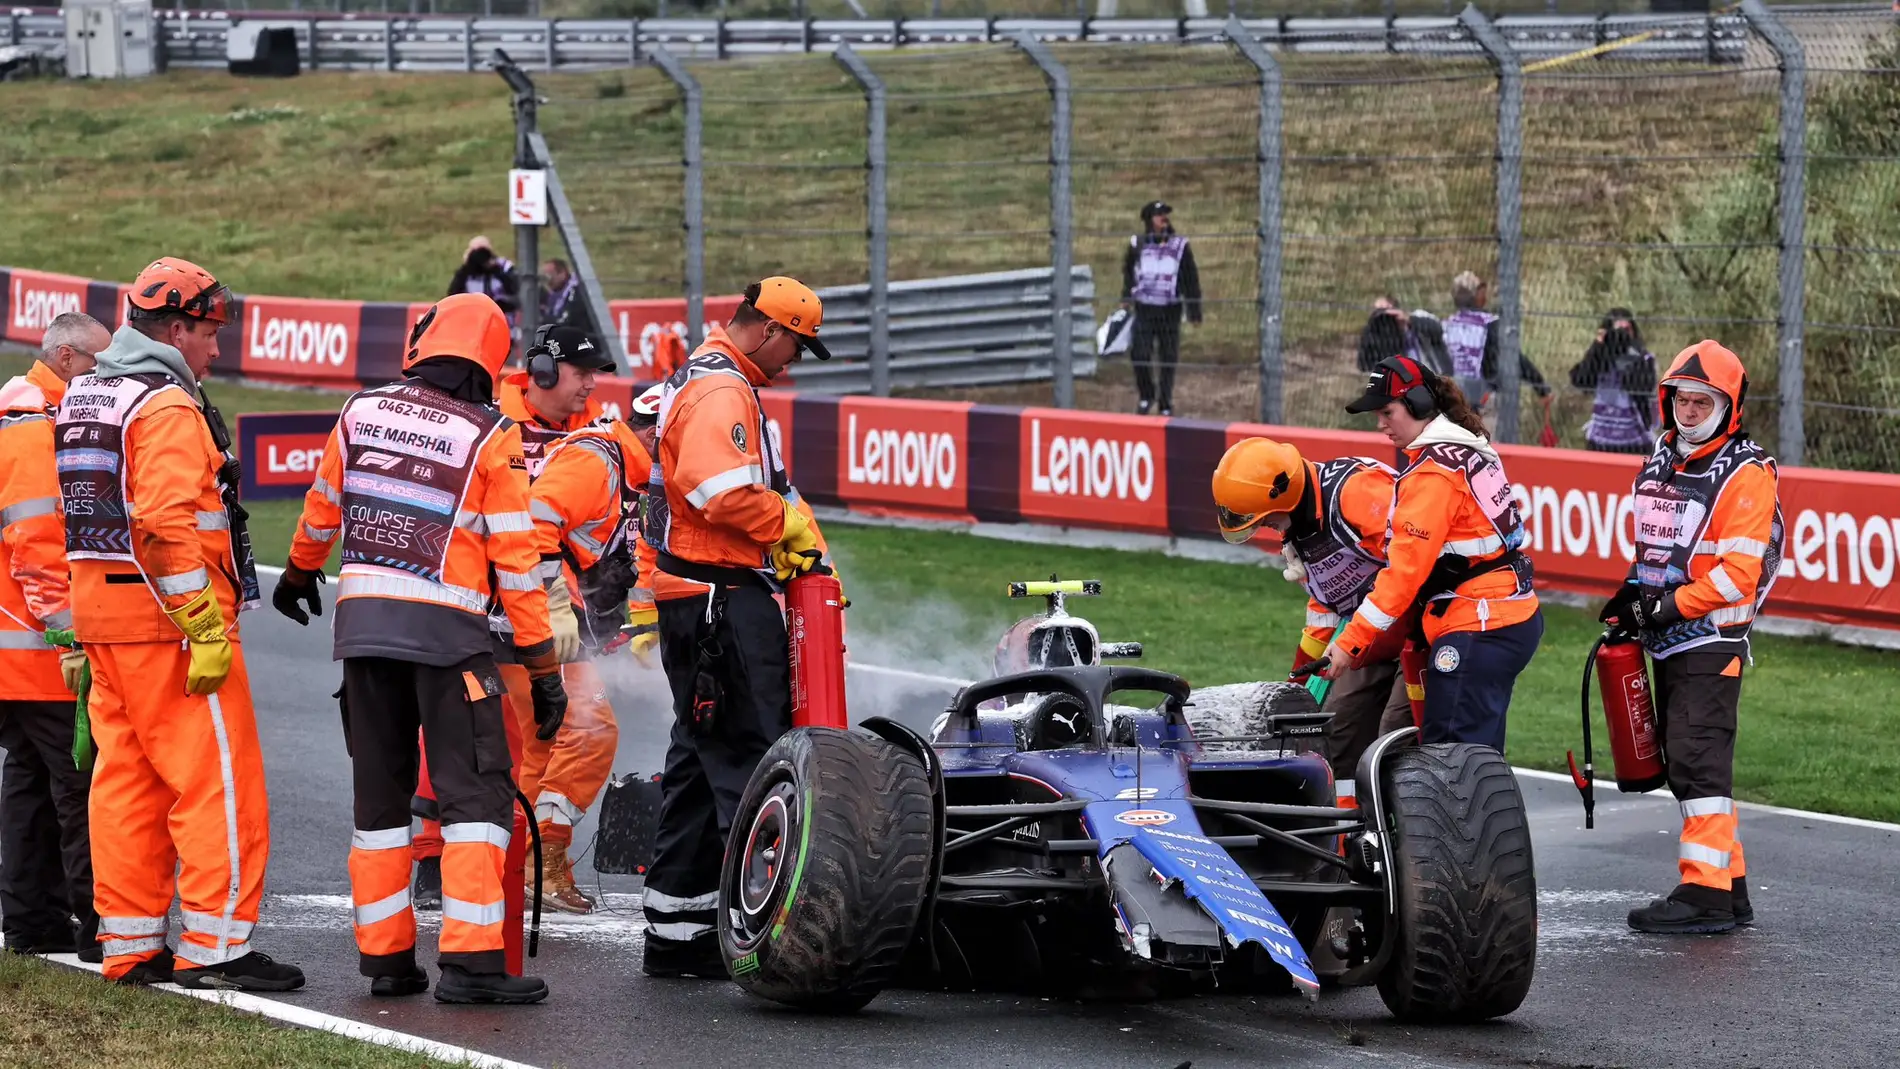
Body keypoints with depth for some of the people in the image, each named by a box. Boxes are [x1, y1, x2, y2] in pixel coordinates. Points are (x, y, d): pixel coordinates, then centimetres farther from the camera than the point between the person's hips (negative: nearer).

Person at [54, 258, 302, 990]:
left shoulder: (81, 398, 16)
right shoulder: (167, 407, -14)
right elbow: (166, 525, -24)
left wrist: (85, 627, 19)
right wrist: (207, 628, -23)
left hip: (100, 609, 9)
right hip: (167, 618, -9)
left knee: (125, 779, 12)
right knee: (218, 780, -5)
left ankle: (130, 944, 15)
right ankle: (215, 945, -6)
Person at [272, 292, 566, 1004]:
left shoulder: (362, 412, 8)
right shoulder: (491, 438, -4)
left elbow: (322, 510, 23)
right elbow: (515, 559, -5)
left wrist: (299, 575, 43)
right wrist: (543, 666, 0)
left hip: (362, 621, 5)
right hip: (446, 628, -4)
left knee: (380, 793, 13)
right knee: (476, 791, -4)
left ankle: (386, 958, 14)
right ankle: (470, 961, -15)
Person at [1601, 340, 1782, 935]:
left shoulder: (1745, 473, -12)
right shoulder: (1661, 462, 15)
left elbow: (1739, 572, -18)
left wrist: (1666, 606, -19)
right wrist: (1632, 601, 10)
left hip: (1712, 643, -9)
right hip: (1667, 641, 9)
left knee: (1698, 762, -14)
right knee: (1685, 765, 11)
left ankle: (1705, 894, -15)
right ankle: (1729, 886, 18)